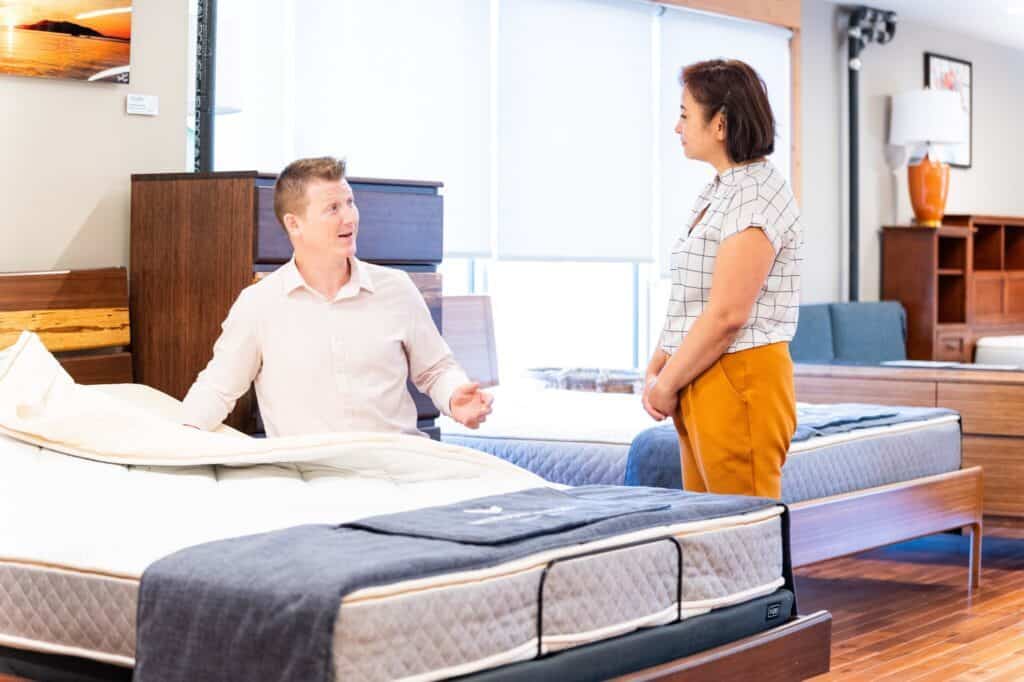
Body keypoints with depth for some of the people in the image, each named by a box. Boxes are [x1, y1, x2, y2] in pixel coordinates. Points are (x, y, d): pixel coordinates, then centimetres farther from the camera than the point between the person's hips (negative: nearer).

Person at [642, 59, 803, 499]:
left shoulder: (755, 198, -14)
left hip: (740, 380, -9)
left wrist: (667, 385, -11)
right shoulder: (719, 191, 16)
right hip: (701, 382, 9)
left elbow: (727, 315, -19)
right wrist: (655, 370, 6)